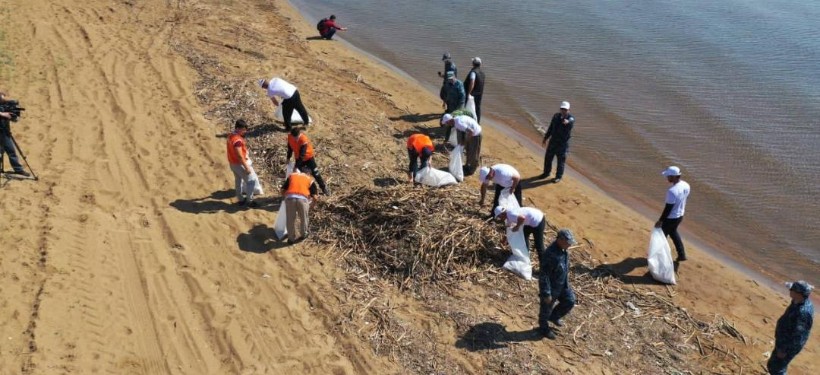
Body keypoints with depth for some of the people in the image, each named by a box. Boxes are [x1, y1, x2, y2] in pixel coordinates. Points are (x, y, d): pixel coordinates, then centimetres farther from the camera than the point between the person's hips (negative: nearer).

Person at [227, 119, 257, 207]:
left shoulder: (231, 136, 2)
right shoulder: (237, 140, -29)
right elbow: (239, 156, -29)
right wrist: (247, 167, -24)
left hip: (233, 163, 10)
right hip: (239, 164, -10)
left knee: (238, 181, 21)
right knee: (251, 181, 2)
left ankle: (240, 200, 32)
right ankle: (249, 201, 9)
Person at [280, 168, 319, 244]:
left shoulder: (291, 176, 28)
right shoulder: (310, 179, 25)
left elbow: (283, 191, 21)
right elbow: (314, 197, 16)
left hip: (289, 198, 1)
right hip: (302, 198, -1)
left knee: (290, 219, 18)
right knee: (303, 218, 23)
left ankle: (291, 238, 30)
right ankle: (304, 234, 43)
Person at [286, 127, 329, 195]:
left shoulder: (304, 140, -36)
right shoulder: (289, 137, -18)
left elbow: (302, 154, -33)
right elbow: (290, 147, 2)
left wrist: (296, 165, -31)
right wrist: (288, 158, 5)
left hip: (308, 157, -4)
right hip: (298, 158, 4)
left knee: (315, 173, 1)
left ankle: (324, 188, 16)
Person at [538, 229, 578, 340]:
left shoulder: (563, 249, -8)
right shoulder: (550, 254, -36)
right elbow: (543, 276, -29)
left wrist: (566, 282, 21)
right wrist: (546, 294, -23)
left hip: (562, 285, 8)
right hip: (551, 287, -8)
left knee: (570, 301, 17)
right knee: (546, 308, 14)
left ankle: (554, 316, 41)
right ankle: (544, 328, 40)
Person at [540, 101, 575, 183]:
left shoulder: (571, 118, -14)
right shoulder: (556, 116, 3)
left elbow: (571, 122, -41)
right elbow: (551, 128, 13)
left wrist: (567, 121, -66)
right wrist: (545, 138, 16)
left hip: (563, 142, -5)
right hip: (553, 141, 5)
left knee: (561, 160, 3)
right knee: (548, 157, 14)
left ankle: (558, 176, 19)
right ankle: (546, 173, 34)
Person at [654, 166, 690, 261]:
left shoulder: (672, 191, -33)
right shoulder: (686, 185, -7)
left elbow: (668, 208, -27)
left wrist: (660, 221, -19)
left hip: (670, 218, -8)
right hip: (680, 215, 8)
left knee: (662, 235, 14)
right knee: (673, 232, 30)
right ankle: (681, 254, 32)